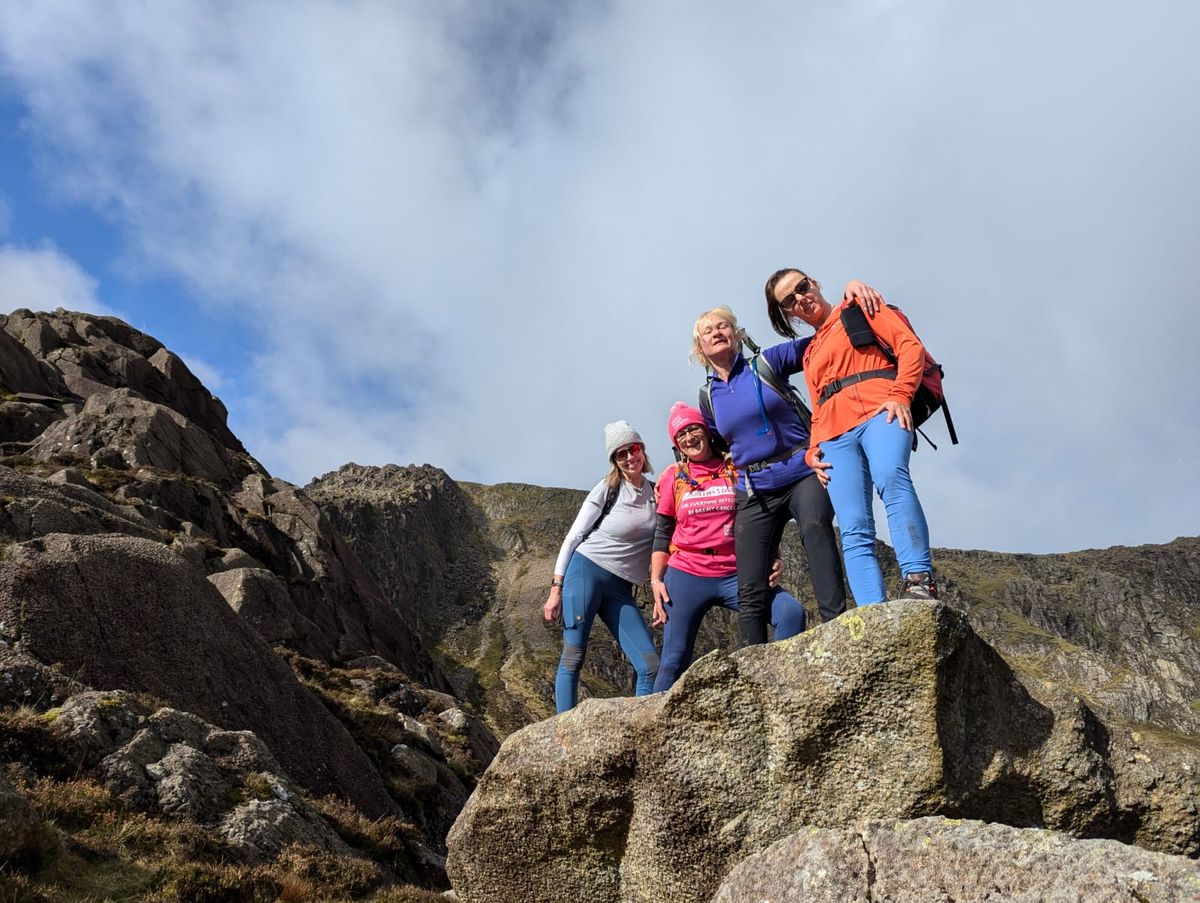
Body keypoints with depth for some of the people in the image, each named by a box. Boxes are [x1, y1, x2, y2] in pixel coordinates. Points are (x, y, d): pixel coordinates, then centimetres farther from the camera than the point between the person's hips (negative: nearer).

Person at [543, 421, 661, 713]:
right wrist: (556, 589, -7)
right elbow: (573, 537, -2)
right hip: (586, 571, -4)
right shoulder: (607, 489, -1)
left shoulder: (656, 492, 10)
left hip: (620, 589, 4)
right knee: (573, 659, -8)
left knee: (651, 667, -5)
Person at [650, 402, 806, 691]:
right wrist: (655, 580, 2)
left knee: (791, 612, -20)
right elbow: (662, 534, 11)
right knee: (674, 661, -1)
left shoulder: (737, 470, 6)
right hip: (686, 577, 0)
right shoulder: (673, 477, 8)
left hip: (735, 575, 0)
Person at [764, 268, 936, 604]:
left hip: (879, 413, -4)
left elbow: (911, 345, 6)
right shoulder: (810, 353, 33)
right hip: (835, 436, 4)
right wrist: (813, 450, 9)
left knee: (890, 478, -37)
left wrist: (900, 395, -11)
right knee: (854, 530, -14)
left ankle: (919, 579, -41)